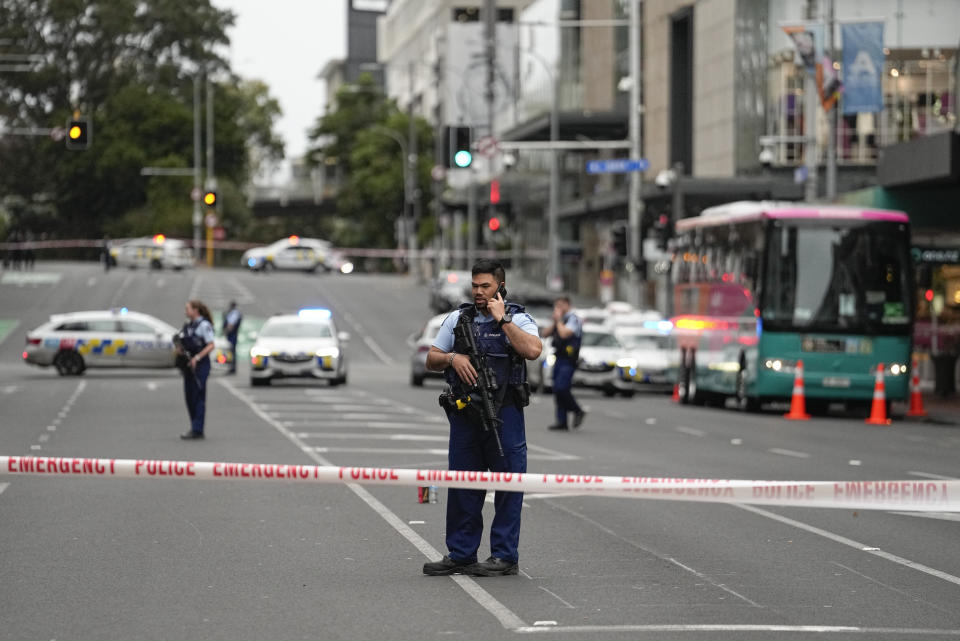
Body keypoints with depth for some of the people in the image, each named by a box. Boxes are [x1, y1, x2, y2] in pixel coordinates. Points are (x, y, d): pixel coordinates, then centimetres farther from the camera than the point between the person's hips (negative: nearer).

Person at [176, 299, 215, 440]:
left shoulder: (204, 325, -10)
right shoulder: (187, 325, 14)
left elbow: (211, 345, -15)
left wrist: (197, 358, -22)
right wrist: (179, 349, 1)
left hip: (200, 365, -8)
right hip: (188, 364, 8)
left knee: (198, 397, -8)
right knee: (190, 397, 9)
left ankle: (197, 430, -9)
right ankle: (194, 428, 16)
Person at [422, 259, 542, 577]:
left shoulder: (517, 319, 0)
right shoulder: (458, 319, 11)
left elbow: (533, 350, -20)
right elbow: (431, 360, 14)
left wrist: (503, 319, -16)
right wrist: (452, 357, -7)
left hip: (504, 414, -4)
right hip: (464, 413, 4)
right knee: (462, 484, 8)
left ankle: (504, 556, 5)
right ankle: (460, 555, 16)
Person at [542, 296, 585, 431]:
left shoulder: (573, 319, -7)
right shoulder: (561, 320, 19)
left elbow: (564, 334, -23)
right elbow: (545, 334, 17)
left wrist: (559, 320, -11)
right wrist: (554, 322, 4)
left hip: (568, 360, -9)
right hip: (559, 359, 9)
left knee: (561, 388, -19)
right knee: (557, 390, 4)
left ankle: (578, 411, -1)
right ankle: (562, 421, 6)